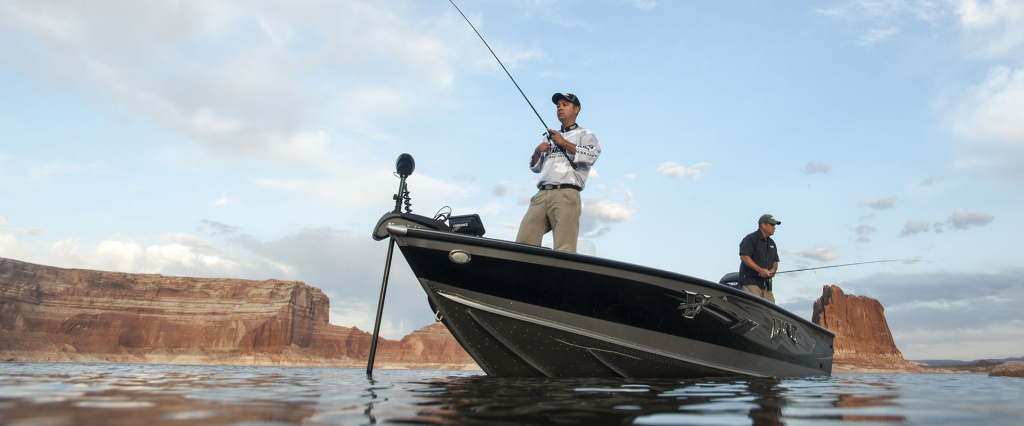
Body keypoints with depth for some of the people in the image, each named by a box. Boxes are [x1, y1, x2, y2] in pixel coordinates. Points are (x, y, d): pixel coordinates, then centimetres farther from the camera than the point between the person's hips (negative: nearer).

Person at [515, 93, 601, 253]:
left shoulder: (585, 134, 18)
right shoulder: (549, 137, 34)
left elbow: (592, 155, -4)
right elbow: (535, 168, 32)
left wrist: (565, 143, -2)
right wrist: (537, 151, 12)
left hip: (566, 194, -5)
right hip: (541, 195, 5)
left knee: (563, 250, -16)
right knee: (523, 243, -10)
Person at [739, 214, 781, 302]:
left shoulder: (772, 243, 22)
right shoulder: (750, 238, -4)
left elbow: (775, 261, 24)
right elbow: (744, 257, -15)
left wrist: (773, 270, 0)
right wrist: (760, 270, -21)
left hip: (766, 282, 8)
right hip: (750, 281, -8)